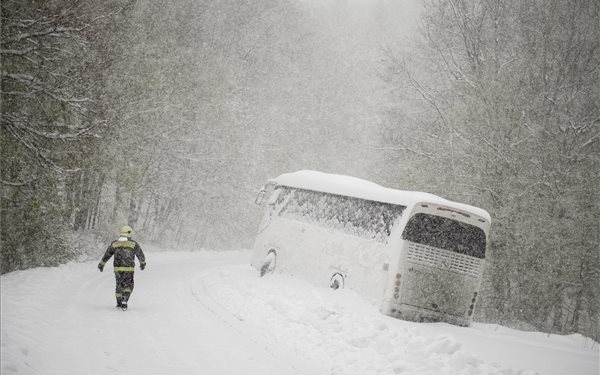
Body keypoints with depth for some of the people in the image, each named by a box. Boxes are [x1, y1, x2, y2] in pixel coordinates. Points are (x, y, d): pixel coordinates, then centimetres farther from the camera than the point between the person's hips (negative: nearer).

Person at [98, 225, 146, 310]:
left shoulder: (114, 244, 5)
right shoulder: (133, 244, -1)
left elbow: (107, 254, 10)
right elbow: (140, 254, 10)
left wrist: (101, 264, 22)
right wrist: (143, 263, 28)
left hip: (117, 268, 3)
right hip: (129, 269, -3)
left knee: (119, 284, 19)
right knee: (128, 286, 8)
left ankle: (119, 303, 24)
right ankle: (124, 301, -13)